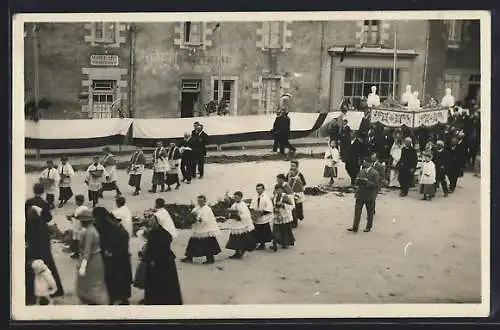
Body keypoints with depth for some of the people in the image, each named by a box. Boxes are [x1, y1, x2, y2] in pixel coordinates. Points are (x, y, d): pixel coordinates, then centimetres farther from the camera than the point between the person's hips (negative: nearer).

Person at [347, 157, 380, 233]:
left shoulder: (375, 173, -9)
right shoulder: (361, 171, 8)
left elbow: (375, 185, -16)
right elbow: (356, 182, 8)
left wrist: (367, 182, -27)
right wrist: (358, 180, -15)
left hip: (370, 196, -4)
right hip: (360, 195, 4)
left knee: (370, 213, 11)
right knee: (357, 211, 1)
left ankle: (368, 227, 26)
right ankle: (355, 227, 3)